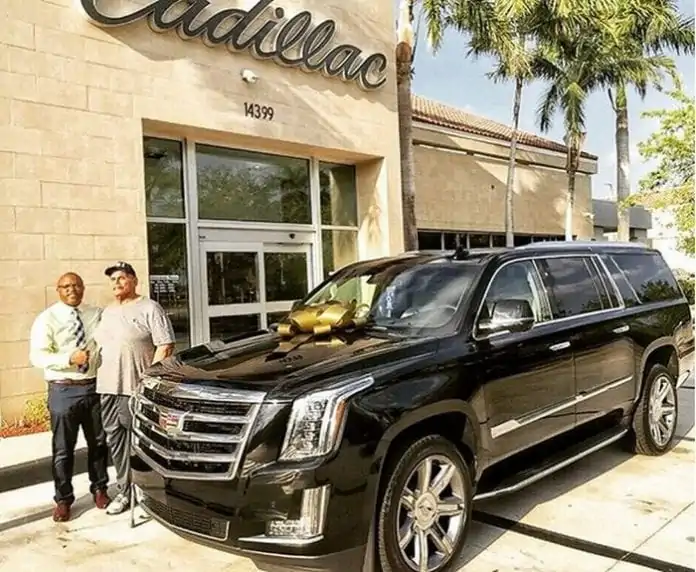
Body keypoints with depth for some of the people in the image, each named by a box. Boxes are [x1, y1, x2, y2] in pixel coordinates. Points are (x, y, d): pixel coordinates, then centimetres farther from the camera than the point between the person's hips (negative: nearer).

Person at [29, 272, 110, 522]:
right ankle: (63, 499, 22)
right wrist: (69, 358, -25)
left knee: (98, 442, 15)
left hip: (95, 387, 3)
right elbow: (37, 356, -12)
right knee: (63, 448, 6)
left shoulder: (97, 314, 7)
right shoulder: (47, 319, -4)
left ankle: (99, 489, 33)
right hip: (64, 391, -3)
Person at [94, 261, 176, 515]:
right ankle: (125, 491, 20)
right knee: (115, 440, 10)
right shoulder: (107, 311, 18)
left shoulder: (149, 308, -5)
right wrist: (96, 375, 13)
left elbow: (165, 345, -10)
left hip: (136, 388, -7)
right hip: (107, 388, 7)